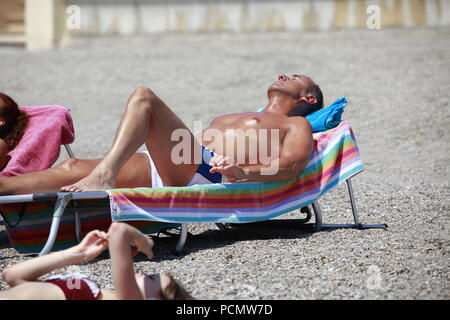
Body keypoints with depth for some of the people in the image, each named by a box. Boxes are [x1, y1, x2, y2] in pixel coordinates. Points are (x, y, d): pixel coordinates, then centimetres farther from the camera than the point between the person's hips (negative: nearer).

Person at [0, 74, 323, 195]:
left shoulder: (297, 125, 19)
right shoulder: (228, 119, 43)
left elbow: (289, 166, -3)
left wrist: (244, 172, -24)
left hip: (209, 172, -7)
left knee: (144, 97, -23)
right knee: (73, 168, -7)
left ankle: (103, 177, -40)